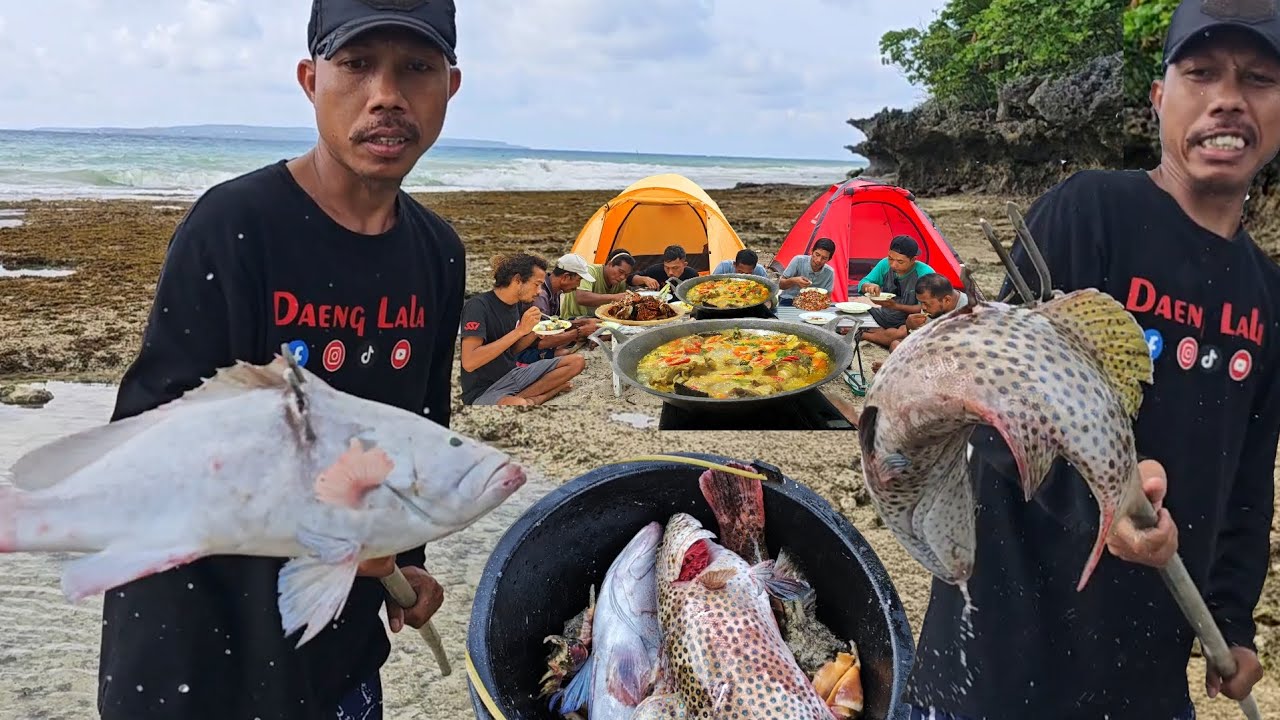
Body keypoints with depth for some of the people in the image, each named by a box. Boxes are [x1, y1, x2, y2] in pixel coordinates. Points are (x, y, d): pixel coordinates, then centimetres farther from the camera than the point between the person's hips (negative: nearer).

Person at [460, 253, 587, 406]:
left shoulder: (518, 305, 7)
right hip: (484, 391, -9)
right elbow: (468, 363, -28)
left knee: (577, 361, 2)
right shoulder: (478, 306, -18)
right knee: (518, 404, -41)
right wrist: (520, 330, -25)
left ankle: (524, 397, -8)